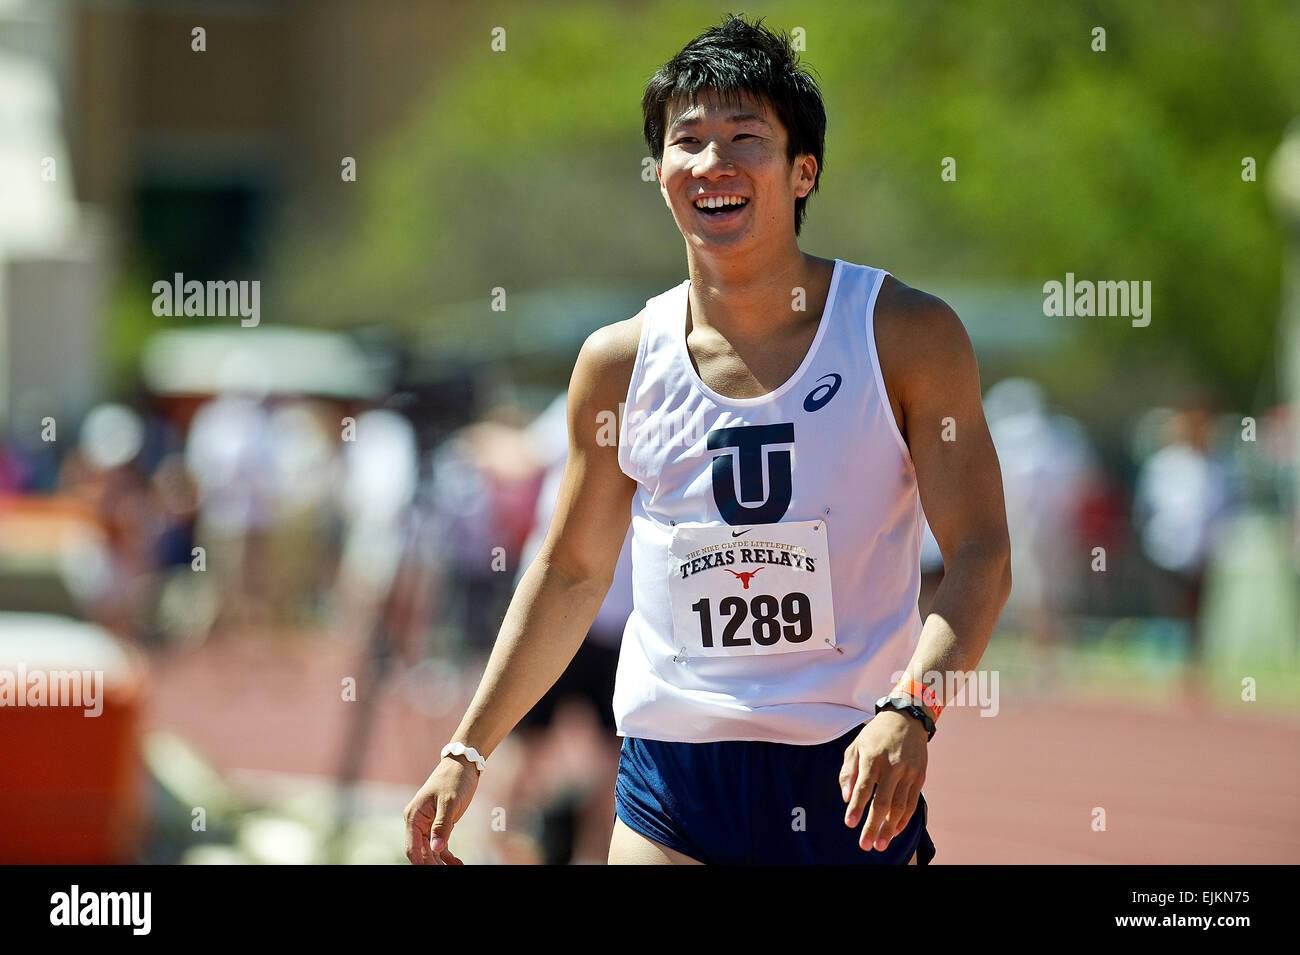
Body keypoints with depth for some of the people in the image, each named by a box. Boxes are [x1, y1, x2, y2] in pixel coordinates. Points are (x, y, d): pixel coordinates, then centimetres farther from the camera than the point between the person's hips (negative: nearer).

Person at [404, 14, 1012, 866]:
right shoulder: (619, 363, 5)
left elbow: (981, 555, -6)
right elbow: (573, 572, 15)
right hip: (669, 785, 2)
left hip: (849, 777, -2)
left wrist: (909, 710, -23)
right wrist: (467, 752, 11)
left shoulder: (909, 337, -3)